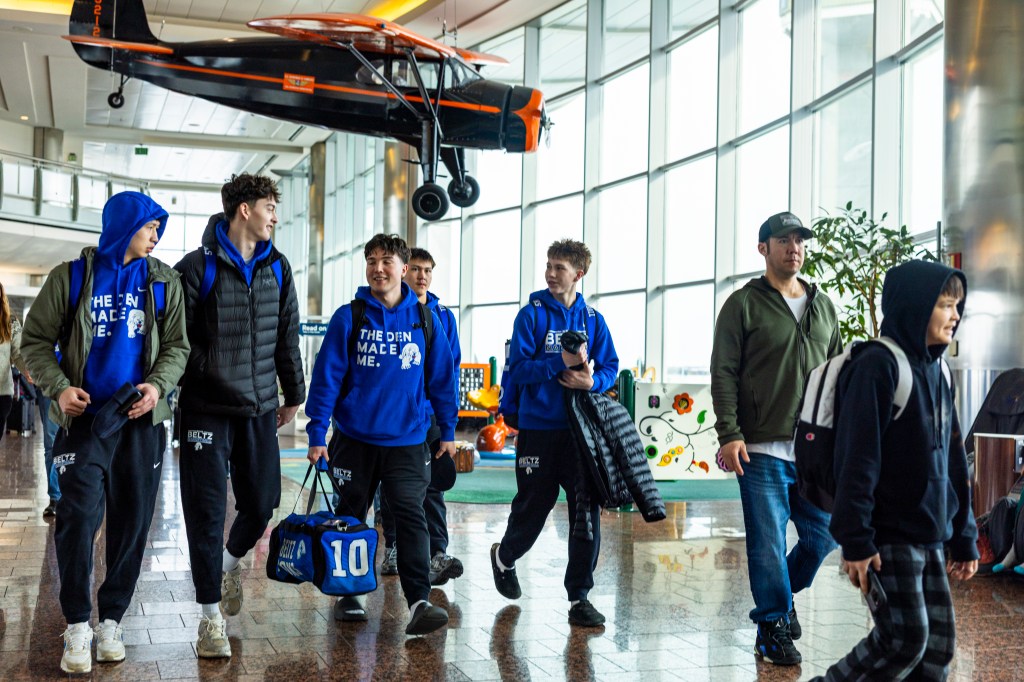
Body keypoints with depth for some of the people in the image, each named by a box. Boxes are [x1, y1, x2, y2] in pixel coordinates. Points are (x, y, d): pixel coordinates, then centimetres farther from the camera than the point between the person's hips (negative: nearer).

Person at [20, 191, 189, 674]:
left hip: (141, 420, 3)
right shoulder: (71, 277, 3)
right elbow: (36, 340, 5)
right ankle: (77, 625, 2)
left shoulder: (163, 281, 8)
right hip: (85, 418, -2)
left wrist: (158, 384, -10)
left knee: (131, 522, 5)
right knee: (78, 517, -12)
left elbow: (177, 345, 9)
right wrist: (58, 387, -11)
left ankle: (111, 620, 18)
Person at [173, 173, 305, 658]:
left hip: (260, 409, 5)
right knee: (206, 510, -1)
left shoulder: (277, 268, 9)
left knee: (262, 502, 9)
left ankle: (231, 561, 41)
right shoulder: (198, 267, -7)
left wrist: (293, 394, 18)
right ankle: (211, 614, 10)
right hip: (207, 409, -5)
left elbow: (287, 338, 15)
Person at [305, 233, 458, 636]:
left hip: (407, 441, 0)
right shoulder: (349, 318, -3)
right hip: (355, 440, 1)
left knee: (410, 515, -12)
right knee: (351, 518, 13)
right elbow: (326, 376, -5)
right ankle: (349, 595, 28)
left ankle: (419, 602, -15)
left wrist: (447, 430, 10)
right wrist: (317, 434, -8)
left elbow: (441, 377, 8)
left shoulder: (425, 320, 1)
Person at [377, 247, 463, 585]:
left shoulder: (443, 315, 9)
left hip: (432, 414, 1)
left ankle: (437, 553, -13)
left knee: (432, 484, -7)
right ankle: (393, 547, 23)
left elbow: (452, 364, 11)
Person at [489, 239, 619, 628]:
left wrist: (591, 380, -14)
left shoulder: (593, 319, 7)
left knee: (587, 511, -1)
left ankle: (579, 596, 9)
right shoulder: (532, 314, -2)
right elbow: (517, 368, -9)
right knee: (532, 507, 7)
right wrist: (561, 363, -19)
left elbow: (610, 368, 7)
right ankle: (504, 557, 39)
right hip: (539, 428, -3)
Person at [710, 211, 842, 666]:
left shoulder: (823, 306, 15)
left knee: (824, 534, 8)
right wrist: (729, 434, -13)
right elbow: (723, 373, -5)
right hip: (762, 450, -5)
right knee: (768, 544, -1)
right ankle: (773, 627, 13)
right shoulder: (744, 304, 0)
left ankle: (785, 592, 33)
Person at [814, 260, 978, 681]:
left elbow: (953, 460, 17)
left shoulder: (938, 371, 13)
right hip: (888, 536, -8)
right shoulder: (878, 365, -13)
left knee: (939, 641, 7)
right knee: (906, 639, -9)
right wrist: (855, 539, -20)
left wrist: (964, 537, 16)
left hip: (930, 537, 8)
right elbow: (857, 458, -18)